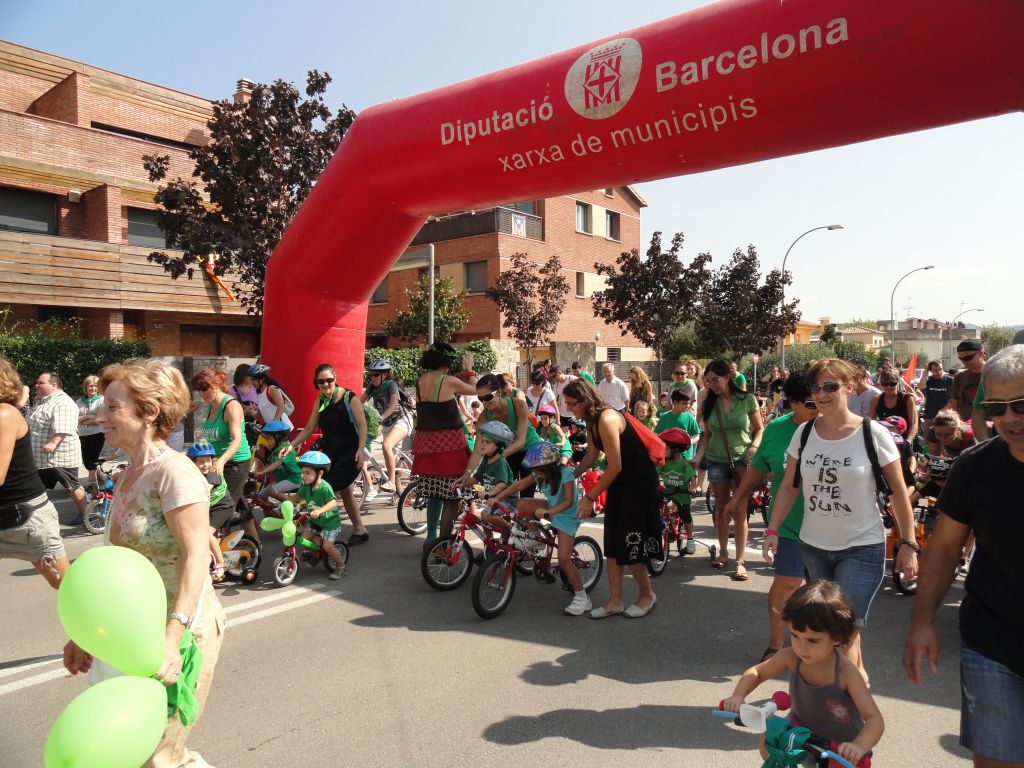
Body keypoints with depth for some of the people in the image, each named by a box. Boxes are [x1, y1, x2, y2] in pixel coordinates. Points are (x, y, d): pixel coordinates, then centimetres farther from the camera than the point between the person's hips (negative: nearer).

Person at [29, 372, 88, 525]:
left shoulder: (62, 402, -16)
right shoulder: (42, 402, 17)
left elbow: (62, 427, -30)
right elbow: (33, 426, 28)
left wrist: (53, 443, -41)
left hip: (60, 455, -10)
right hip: (40, 456, 10)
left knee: (73, 487, 0)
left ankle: (84, 514, 10)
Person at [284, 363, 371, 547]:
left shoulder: (349, 397, -11)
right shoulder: (321, 400, 6)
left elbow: (362, 425, -16)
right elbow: (309, 428, 8)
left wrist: (360, 450, -27)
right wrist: (291, 445, -2)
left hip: (349, 455, -7)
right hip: (330, 452, 7)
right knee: (345, 492, 15)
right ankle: (360, 530, 29)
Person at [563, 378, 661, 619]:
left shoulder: (606, 419, -26)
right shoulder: (591, 422, 4)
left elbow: (615, 466, -25)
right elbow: (591, 457, 12)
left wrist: (590, 497, -19)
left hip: (639, 483, -9)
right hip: (619, 482, 9)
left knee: (629, 545, -2)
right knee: (613, 544, 8)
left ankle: (647, 595, 20)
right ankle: (615, 600, 16)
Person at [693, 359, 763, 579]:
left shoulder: (747, 400, -6)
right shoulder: (709, 403, 2)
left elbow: (759, 429, 1)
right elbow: (707, 435, 7)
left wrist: (754, 447, -17)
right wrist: (698, 458, -4)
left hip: (742, 461, -3)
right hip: (717, 461, 3)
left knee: (739, 511, -3)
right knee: (721, 508, 11)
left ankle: (740, 561, 3)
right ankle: (723, 551, 28)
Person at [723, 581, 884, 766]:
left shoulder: (845, 672, -32)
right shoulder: (791, 658, -22)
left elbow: (875, 718, -33)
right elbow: (756, 672, -8)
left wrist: (859, 747, -52)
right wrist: (738, 696, -27)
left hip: (840, 744, -3)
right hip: (802, 726, 3)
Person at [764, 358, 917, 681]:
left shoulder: (873, 434, -10)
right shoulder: (804, 433, 0)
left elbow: (899, 491, -4)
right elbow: (789, 487, 6)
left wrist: (908, 544, -5)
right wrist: (772, 530, -1)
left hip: (862, 548, -4)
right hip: (813, 546, 4)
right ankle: (859, 678, 42)